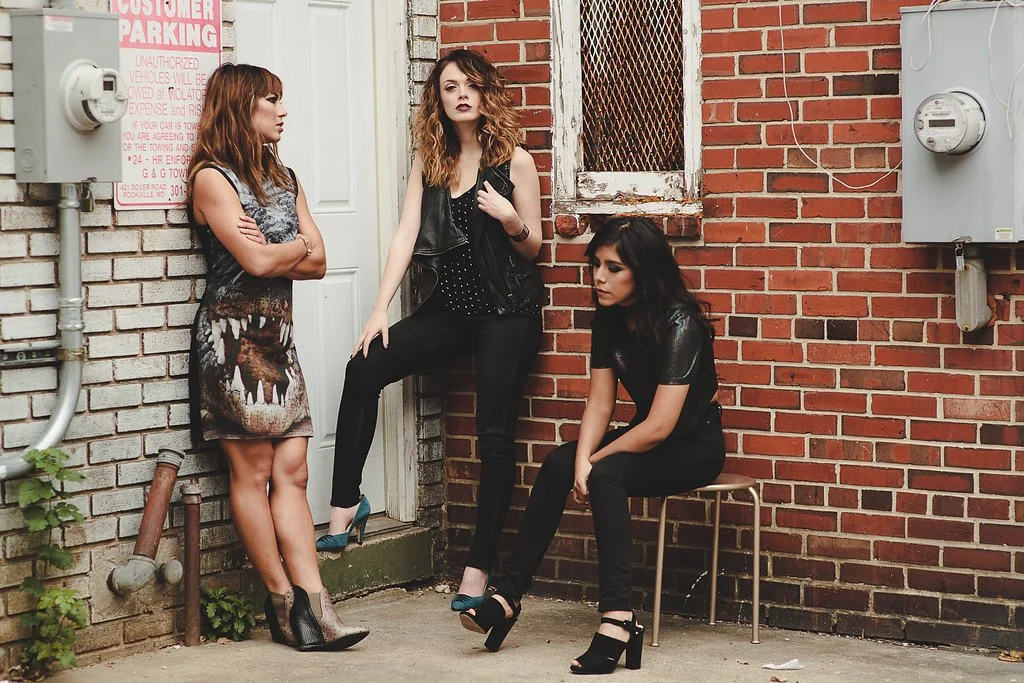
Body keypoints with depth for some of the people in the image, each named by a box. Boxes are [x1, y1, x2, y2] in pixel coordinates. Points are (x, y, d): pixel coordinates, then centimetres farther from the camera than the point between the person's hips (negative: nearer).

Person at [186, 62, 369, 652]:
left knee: (291, 471, -1)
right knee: (253, 472, -3)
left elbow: (318, 263, 9)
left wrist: (270, 252, -8)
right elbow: (257, 262, -15)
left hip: (278, 336, 7)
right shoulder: (212, 178, -6)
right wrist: (296, 247, 4)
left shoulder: (285, 178, 18)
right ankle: (285, 600, 3)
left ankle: (312, 604, -6)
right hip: (233, 334, -7)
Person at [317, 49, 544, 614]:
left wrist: (511, 220, -20)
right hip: (449, 308, 4)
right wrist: (380, 310, -7)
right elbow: (406, 236, 1)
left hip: (507, 313, -4)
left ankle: (478, 568, -1)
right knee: (365, 368, -15)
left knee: (495, 436, -6)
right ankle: (346, 504, -6)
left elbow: (532, 247, 2)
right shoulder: (429, 162, 8)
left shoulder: (514, 160, -3)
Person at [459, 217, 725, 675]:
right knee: (558, 465, -15)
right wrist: (581, 462, -19)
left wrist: (594, 462, -17)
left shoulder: (680, 323, -24)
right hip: (647, 437, 7)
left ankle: (617, 620, -37)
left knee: (605, 475, -31)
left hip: (694, 444, -7)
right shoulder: (609, 320, -1)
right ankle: (509, 595, -15)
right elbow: (599, 401, -2)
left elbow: (659, 427, -27)